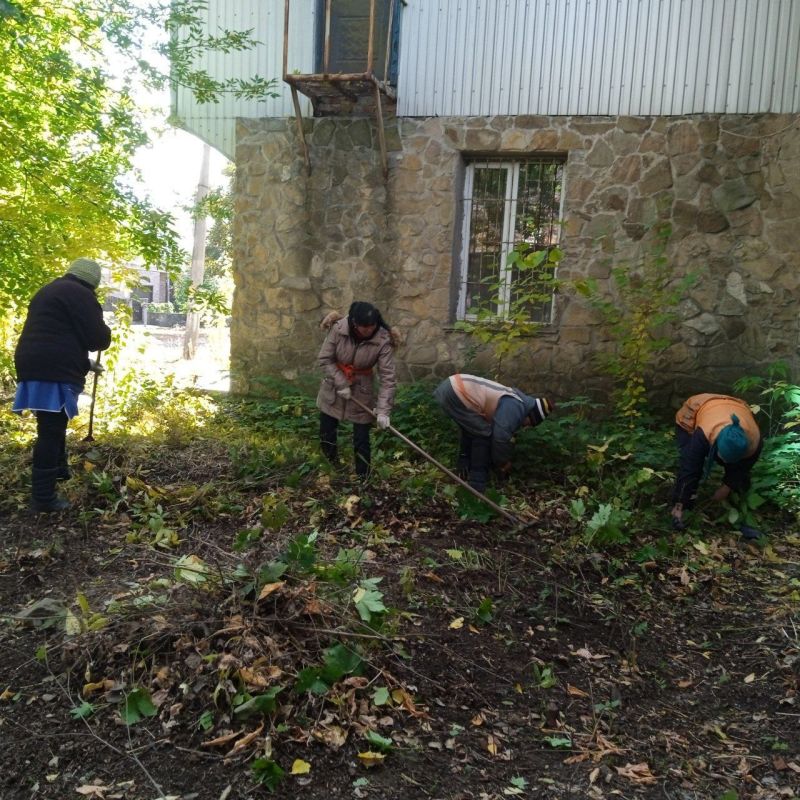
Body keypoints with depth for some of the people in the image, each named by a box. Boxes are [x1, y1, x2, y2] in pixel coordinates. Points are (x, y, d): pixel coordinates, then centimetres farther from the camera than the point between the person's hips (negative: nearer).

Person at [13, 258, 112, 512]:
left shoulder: (50, 290, 25)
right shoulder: (80, 294, -6)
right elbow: (97, 337, -10)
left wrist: (84, 362, 34)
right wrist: (105, 332, 14)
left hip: (36, 365, 10)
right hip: (54, 369, -10)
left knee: (53, 426, 24)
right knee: (51, 431, -8)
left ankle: (58, 470, 40)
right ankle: (43, 497, -6)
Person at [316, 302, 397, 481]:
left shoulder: (383, 340, -24)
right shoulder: (338, 328, -21)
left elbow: (388, 377, -24)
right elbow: (325, 359, -12)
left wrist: (383, 410, -29)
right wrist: (341, 384, -19)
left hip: (362, 391, -2)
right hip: (333, 387, 2)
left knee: (361, 440, 2)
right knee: (327, 435, 13)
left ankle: (363, 479, 19)